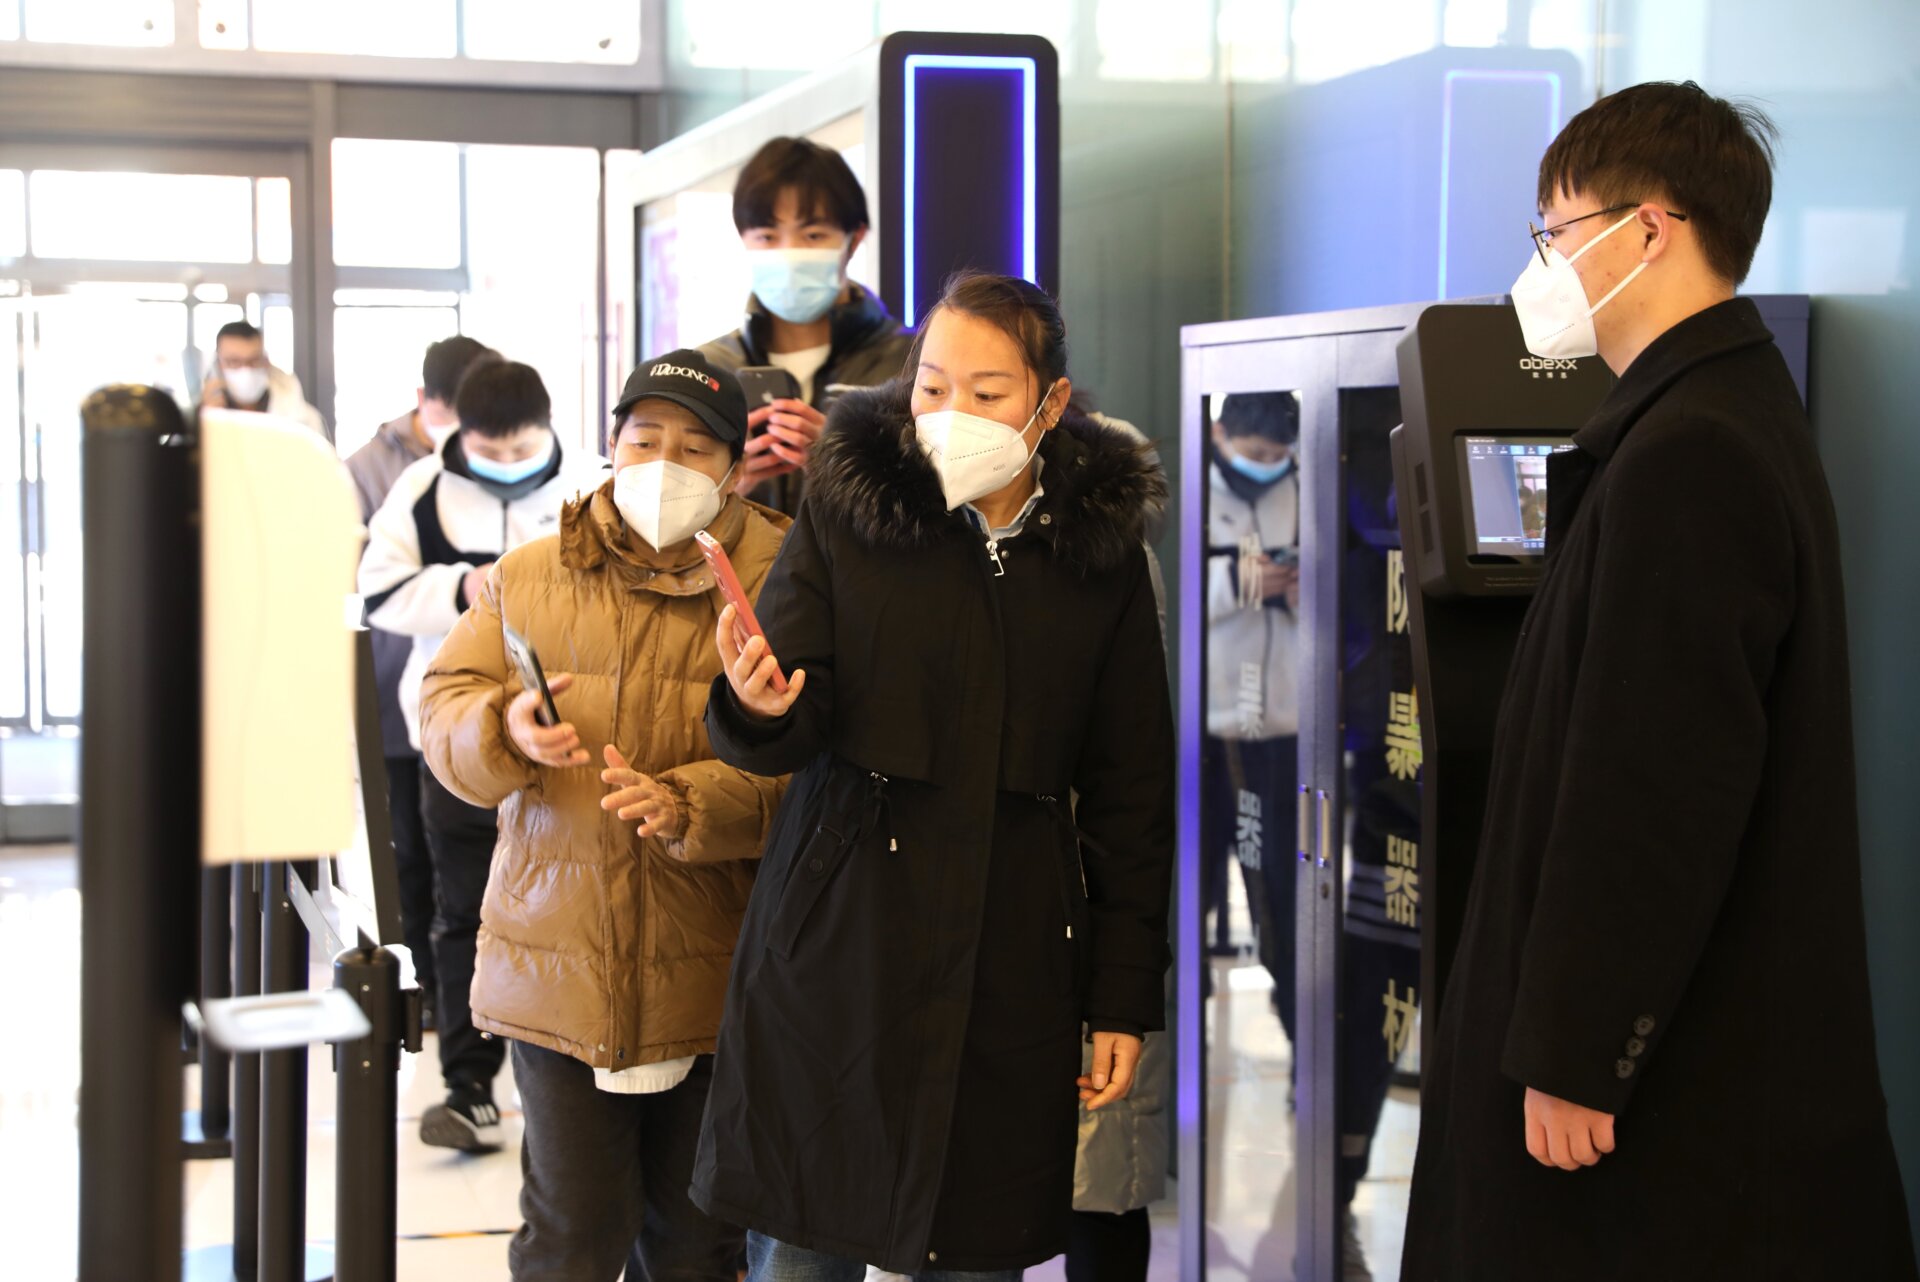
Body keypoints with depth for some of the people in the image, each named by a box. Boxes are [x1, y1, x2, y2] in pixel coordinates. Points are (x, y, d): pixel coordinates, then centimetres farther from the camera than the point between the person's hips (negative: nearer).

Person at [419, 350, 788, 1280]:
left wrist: (688, 805, -25)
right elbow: (443, 707, 7)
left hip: (711, 986, -1)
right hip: (556, 977, 1)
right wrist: (505, 730, -15)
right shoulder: (527, 577, 8)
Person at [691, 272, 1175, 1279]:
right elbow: (787, 736, -4)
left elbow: (1129, 794, 9)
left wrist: (1125, 997, 6)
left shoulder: (1100, 556, 6)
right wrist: (759, 709, -29)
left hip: (1010, 971, 1)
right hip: (837, 955, -1)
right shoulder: (843, 519, 1)